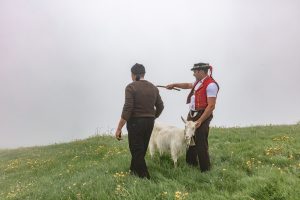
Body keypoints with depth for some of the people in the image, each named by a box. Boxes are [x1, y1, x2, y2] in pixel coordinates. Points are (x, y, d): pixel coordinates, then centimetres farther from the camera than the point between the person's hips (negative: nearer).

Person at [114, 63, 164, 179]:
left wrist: (119, 128, -14)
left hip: (135, 122, -6)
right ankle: (133, 171, 32)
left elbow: (127, 109, -18)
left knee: (137, 151, 3)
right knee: (141, 149, 19)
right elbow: (160, 106, 11)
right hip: (149, 123, 6)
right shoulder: (153, 88, 7)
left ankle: (144, 177, 4)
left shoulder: (131, 87, -11)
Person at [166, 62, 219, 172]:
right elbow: (188, 85, 35)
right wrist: (174, 85, 31)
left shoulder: (210, 85, -17)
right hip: (192, 114, 9)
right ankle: (191, 163, 36)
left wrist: (200, 121, -22)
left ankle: (205, 169, 11)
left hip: (202, 116, -9)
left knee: (201, 144, -4)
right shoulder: (198, 82, 12)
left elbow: (211, 106, -21)